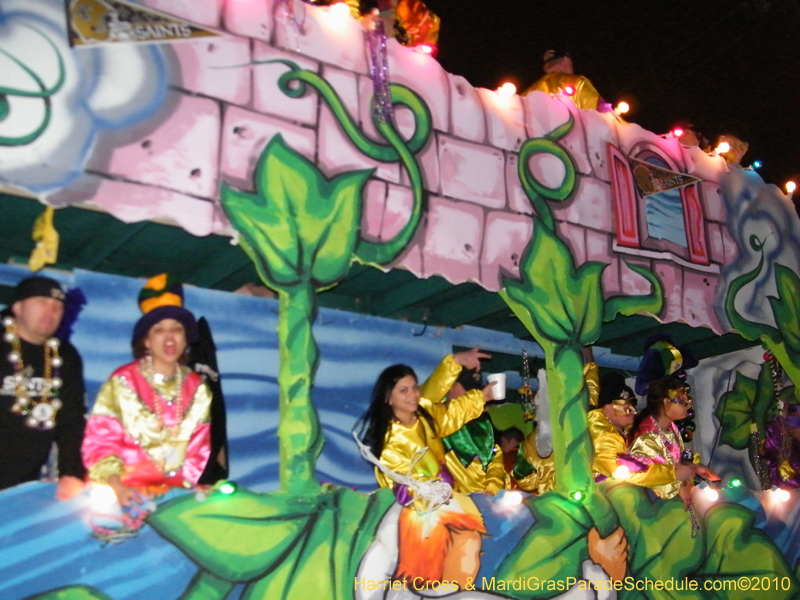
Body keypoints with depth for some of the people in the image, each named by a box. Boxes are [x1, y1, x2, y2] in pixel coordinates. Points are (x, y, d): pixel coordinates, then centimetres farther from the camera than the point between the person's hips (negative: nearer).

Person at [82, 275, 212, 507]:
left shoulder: (197, 389, 8)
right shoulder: (122, 382, 0)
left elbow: (198, 448, 12)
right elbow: (100, 440, -4)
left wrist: (185, 487, -1)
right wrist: (117, 487, -17)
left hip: (174, 493, 3)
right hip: (122, 494, -2)